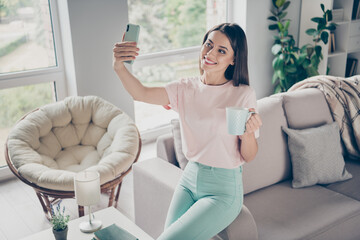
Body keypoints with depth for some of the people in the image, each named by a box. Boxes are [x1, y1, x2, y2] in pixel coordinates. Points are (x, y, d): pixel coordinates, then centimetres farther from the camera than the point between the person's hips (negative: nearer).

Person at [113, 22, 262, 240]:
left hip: (223, 189, -4)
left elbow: (249, 157, -7)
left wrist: (249, 133, -28)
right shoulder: (186, 88, 0)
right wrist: (120, 67, -35)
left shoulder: (243, 95, -11)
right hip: (190, 179, 5)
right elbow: (141, 93, -17)